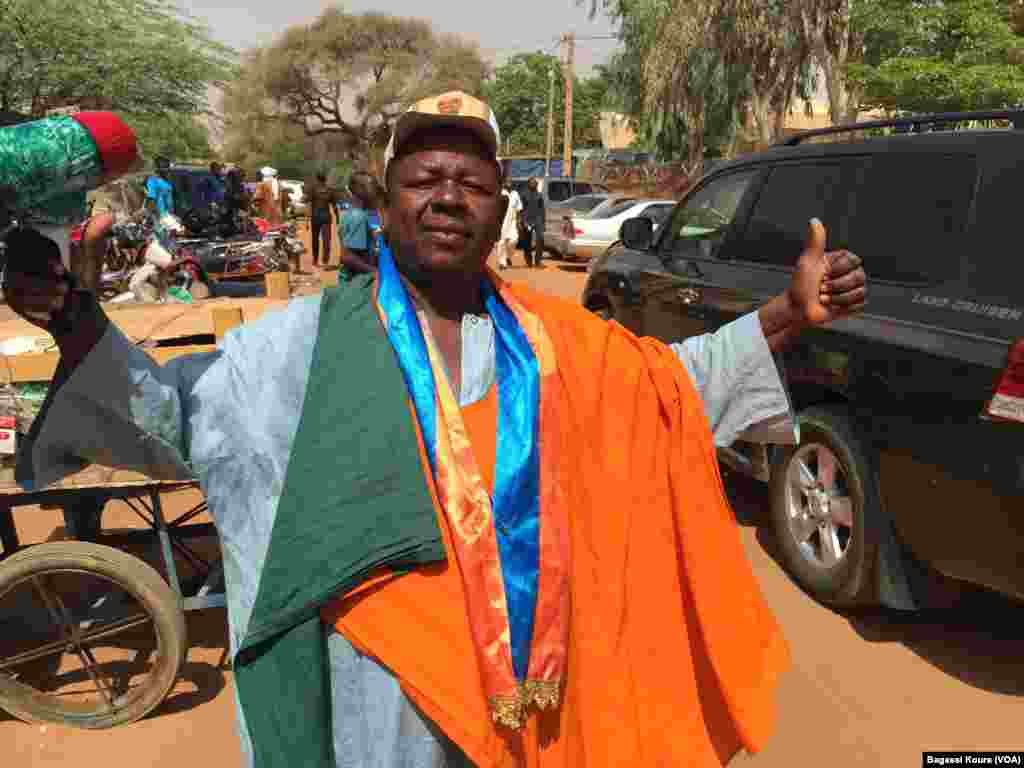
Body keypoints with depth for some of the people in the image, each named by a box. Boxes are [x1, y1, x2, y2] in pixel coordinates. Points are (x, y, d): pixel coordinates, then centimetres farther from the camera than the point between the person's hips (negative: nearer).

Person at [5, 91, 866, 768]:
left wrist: (788, 313, 2)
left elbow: (674, 379, 10)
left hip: (526, 670, 3)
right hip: (381, 680, -2)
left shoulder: (545, 335, 1)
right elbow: (172, 414, -5)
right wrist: (78, 322, -20)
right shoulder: (310, 337, -8)